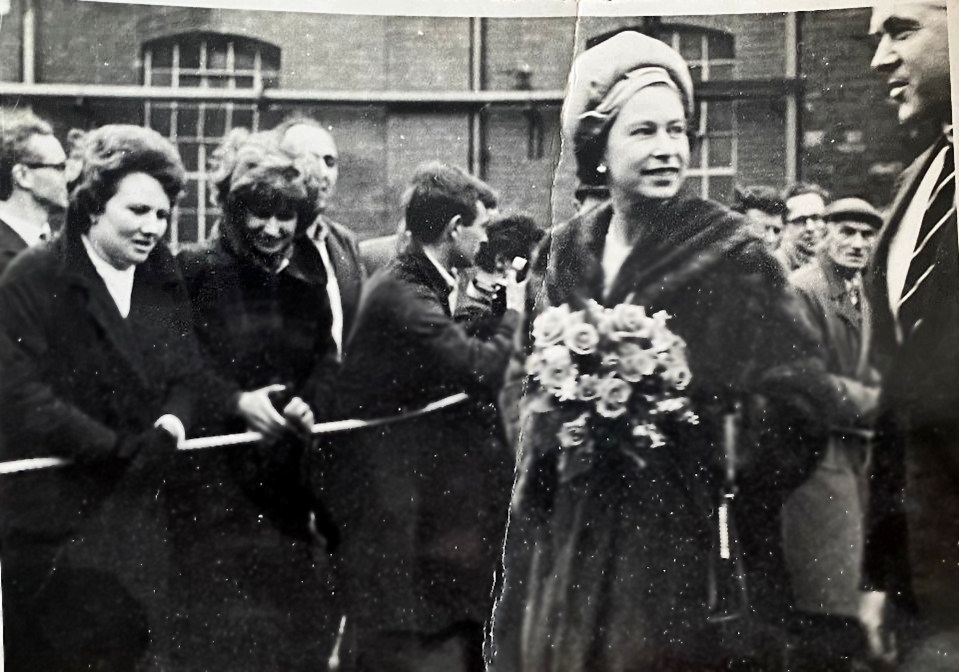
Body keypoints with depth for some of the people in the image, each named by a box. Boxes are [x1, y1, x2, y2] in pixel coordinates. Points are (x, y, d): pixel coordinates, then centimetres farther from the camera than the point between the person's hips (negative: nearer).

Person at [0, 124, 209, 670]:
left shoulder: (166, 283, 9)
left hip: (144, 517, 5)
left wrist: (172, 424, -15)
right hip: (59, 518, -4)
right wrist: (122, 450, -20)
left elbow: (189, 376, 7)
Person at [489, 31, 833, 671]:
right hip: (567, 539, 4)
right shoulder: (560, 257, 6)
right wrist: (560, 420, -4)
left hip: (685, 539, -4)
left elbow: (795, 405, -9)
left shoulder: (732, 253, -6)